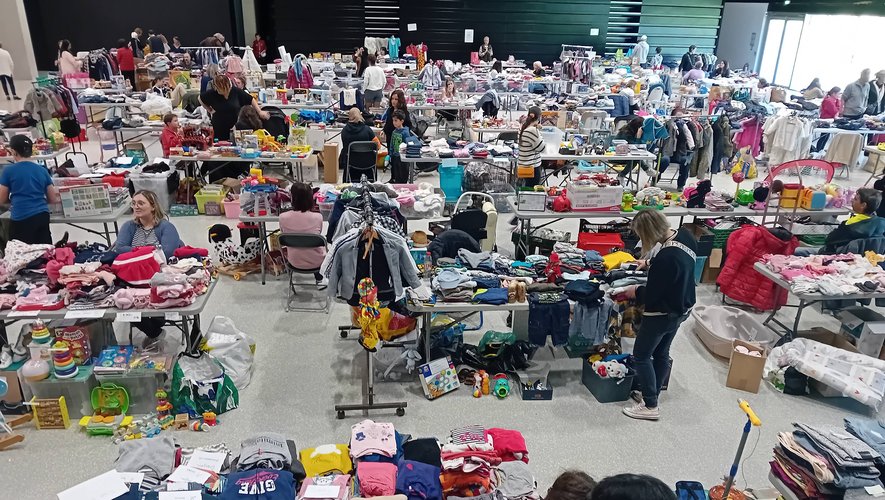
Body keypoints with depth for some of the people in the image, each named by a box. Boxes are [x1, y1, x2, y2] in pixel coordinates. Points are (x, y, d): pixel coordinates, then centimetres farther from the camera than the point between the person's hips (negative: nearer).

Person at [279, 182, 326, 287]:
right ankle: (319, 280, 44)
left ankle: (319, 279, 50)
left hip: (295, 262, 2)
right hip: (316, 262, -1)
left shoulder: (283, 217, -20)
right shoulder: (318, 217, -23)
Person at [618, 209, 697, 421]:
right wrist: (650, 263, 12)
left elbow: (651, 295, -23)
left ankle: (650, 406, 17)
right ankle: (652, 395, 38)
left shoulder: (665, 258, -35)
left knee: (641, 355, 8)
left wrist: (636, 291, -5)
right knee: (661, 353, 22)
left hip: (662, 314, -9)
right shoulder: (685, 235, -8)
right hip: (681, 308, 9)